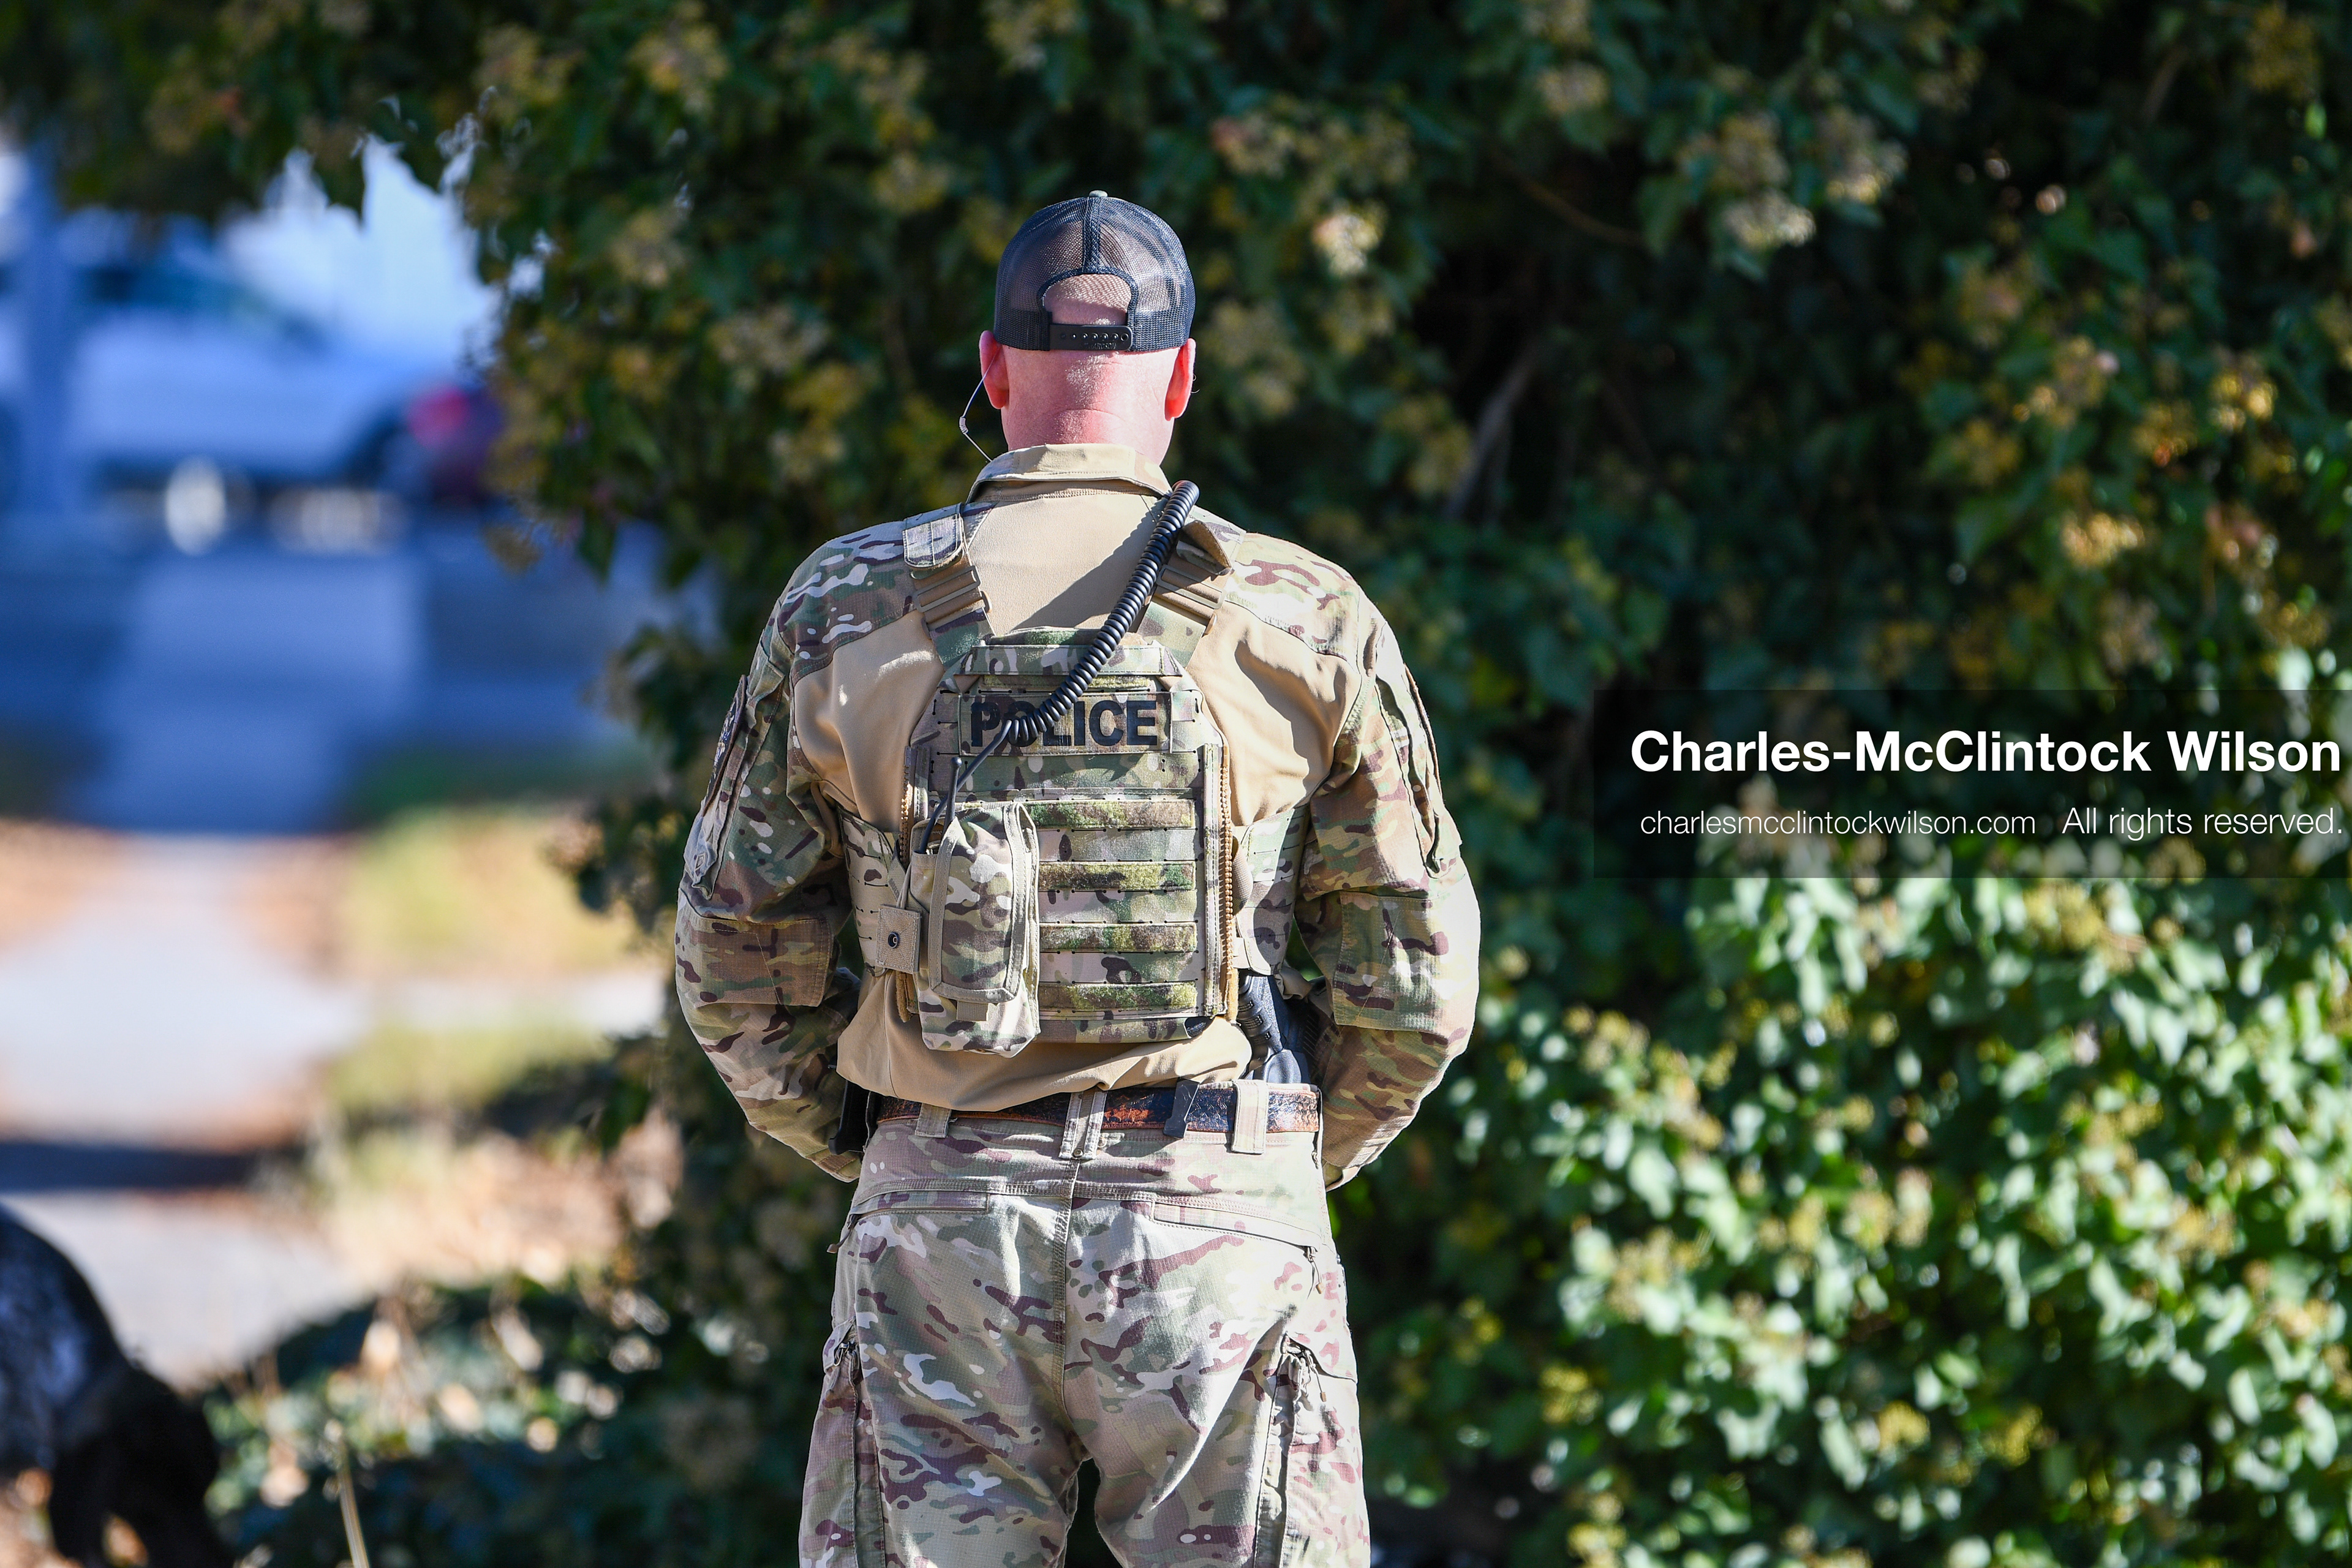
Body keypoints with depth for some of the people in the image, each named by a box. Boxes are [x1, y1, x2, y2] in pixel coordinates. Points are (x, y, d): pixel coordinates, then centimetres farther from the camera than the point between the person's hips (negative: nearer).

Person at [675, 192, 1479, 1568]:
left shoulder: (843, 615, 2)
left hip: (941, 1231, 1)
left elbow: (739, 962, 7)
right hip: (1221, 1230, -1)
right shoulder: (1303, 621, -1)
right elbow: (1416, 982, 2)